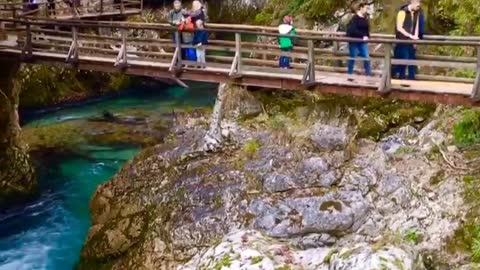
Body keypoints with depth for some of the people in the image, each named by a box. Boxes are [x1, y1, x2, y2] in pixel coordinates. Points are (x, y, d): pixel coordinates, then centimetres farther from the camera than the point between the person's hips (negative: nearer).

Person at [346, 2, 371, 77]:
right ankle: (350, 74, 17)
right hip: (354, 41, -6)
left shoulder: (365, 18, 7)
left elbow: (367, 29, 16)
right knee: (353, 58, 4)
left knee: (366, 57, 0)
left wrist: (367, 37, 2)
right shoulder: (355, 18, -14)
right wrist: (362, 36, -28)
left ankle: (369, 74, 3)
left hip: (363, 42, 6)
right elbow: (353, 30, -23)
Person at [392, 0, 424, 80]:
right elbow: (399, 28, -14)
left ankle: (411, 79, 11)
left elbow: (416, 27, 13)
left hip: (411, 42, 6)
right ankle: (401, 78, 2)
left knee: (412, 60, 5)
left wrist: (415, 38, -1)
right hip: (402, 41, -6)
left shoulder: (417, 13, 9)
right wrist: (410, 36, -17)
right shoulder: (402, 12, -11)